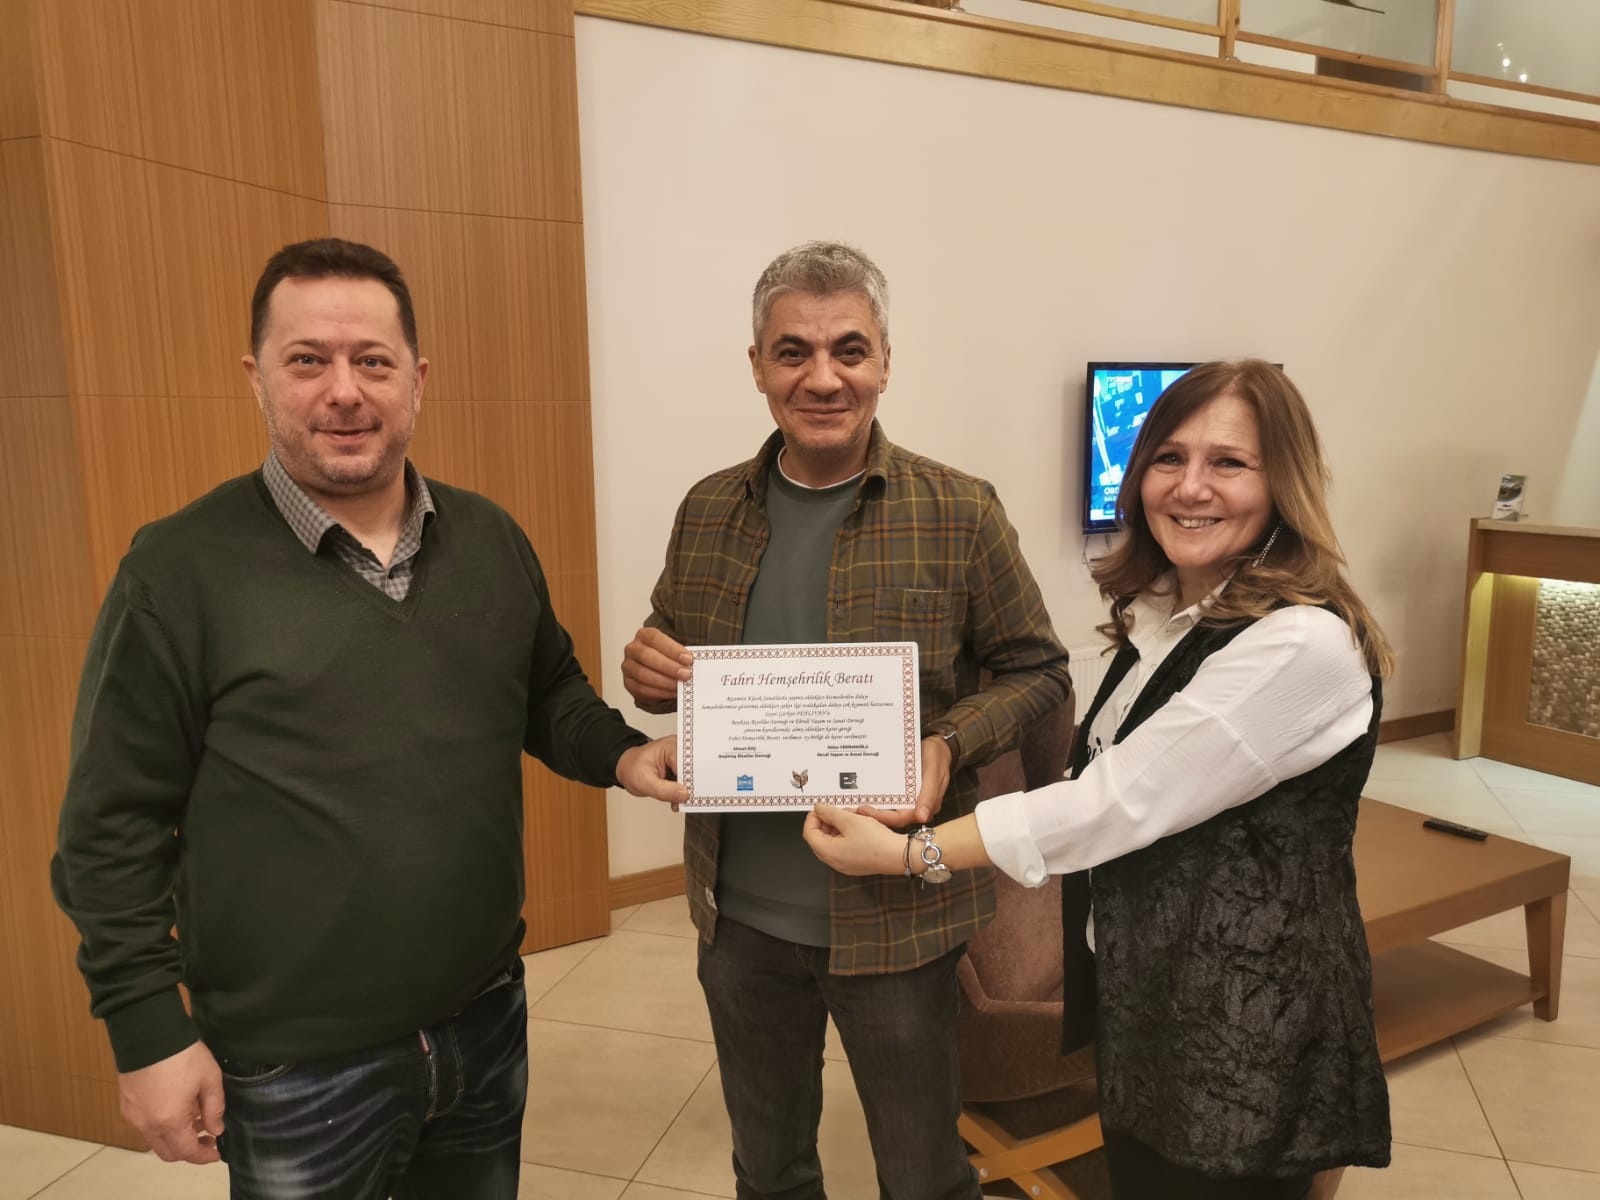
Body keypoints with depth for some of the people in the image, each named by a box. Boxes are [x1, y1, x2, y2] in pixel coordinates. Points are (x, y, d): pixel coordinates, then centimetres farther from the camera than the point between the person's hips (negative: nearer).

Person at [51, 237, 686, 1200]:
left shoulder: (491, 540, 0)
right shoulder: (181, 570, -12)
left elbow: (551, 693, 13)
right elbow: (115, 828, -8)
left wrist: (621, 755, -6)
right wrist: (150, 1032, -8)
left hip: (488, 1019, 4)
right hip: (296, 1069, -4)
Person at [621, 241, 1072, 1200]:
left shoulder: (961, 513, -11)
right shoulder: (709, 510, 0)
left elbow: (1036, 671, -4)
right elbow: (672, 663, 11)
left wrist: (948, 748, -22)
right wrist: (650, 670, -13)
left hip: (894, 915, -3)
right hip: (738, 914, 3)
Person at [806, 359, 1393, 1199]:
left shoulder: (1303, 645, -24)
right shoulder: (1165, 614, 3)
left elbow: (1123, 800, -25)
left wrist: (908, 854, -19)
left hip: (1250, 1033, -7)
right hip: (1143, 1000, 7)